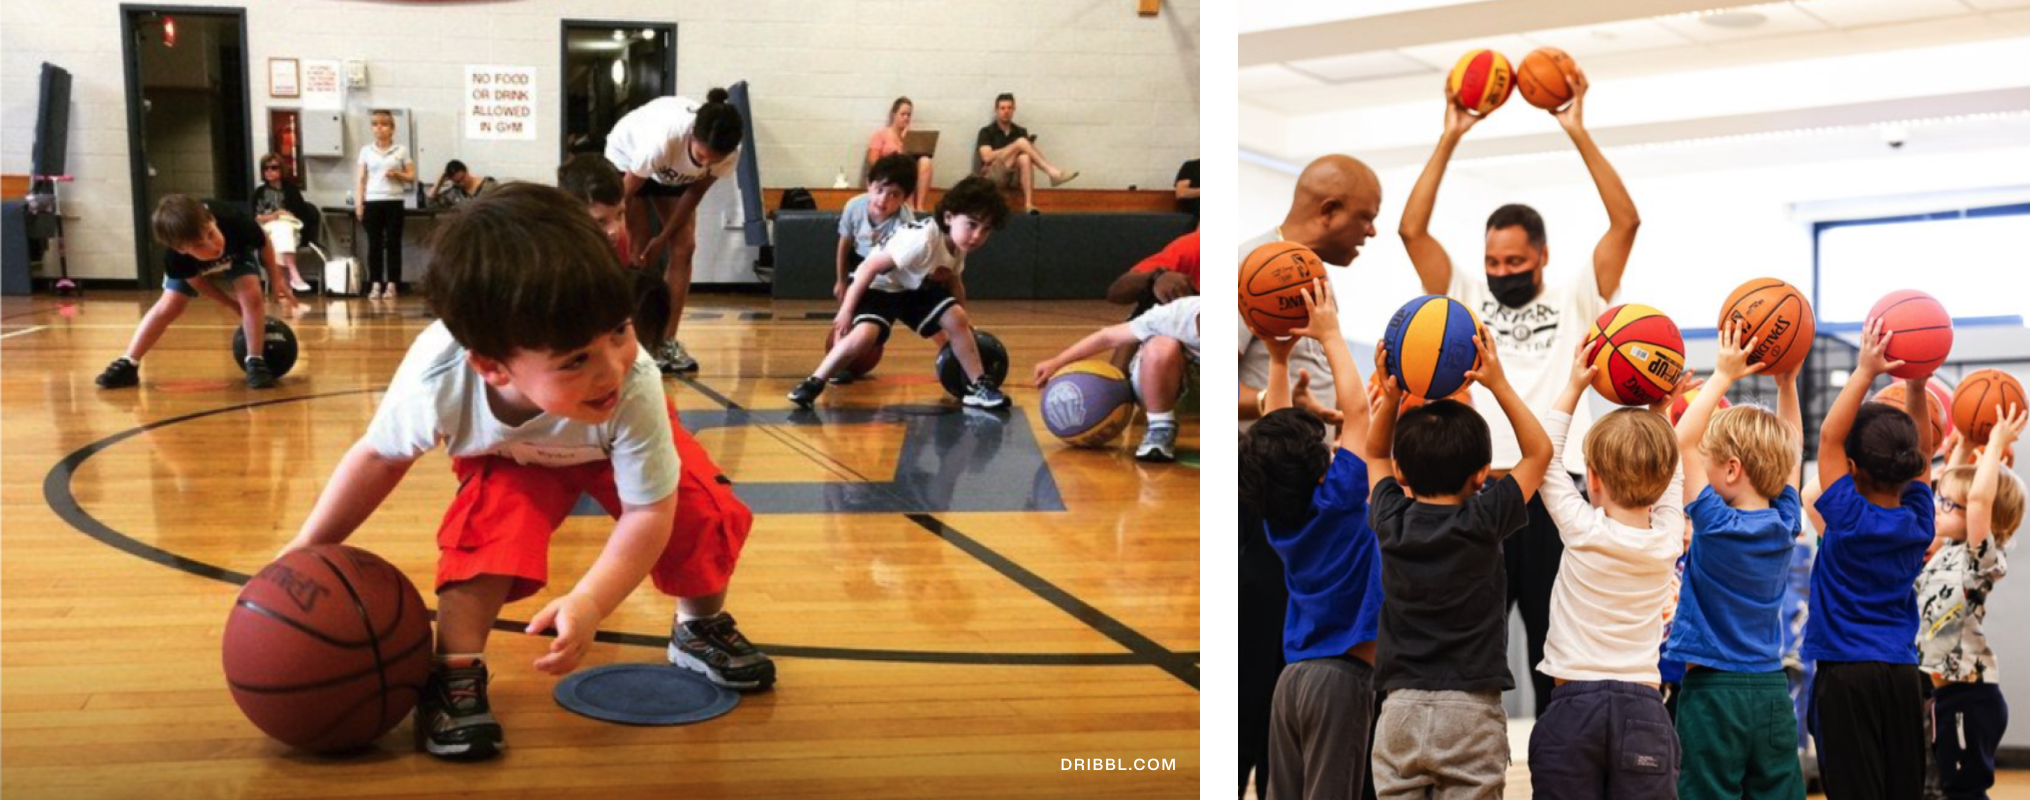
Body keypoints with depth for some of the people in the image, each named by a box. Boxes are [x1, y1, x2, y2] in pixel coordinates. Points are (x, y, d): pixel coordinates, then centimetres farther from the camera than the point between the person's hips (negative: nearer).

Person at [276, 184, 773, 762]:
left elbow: (649, 512, -34)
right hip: (510, 458, 0)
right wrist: (307, 549, -14)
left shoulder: (633, 390, -46)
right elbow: (380, 456, -18)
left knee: (702, 519, -16)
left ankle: (701, 626, 14)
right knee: (490, 527, -28)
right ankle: (455, 670, -13)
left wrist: (589, 604, -46)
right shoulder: (435, 379, -42)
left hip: (617, 448, 0)